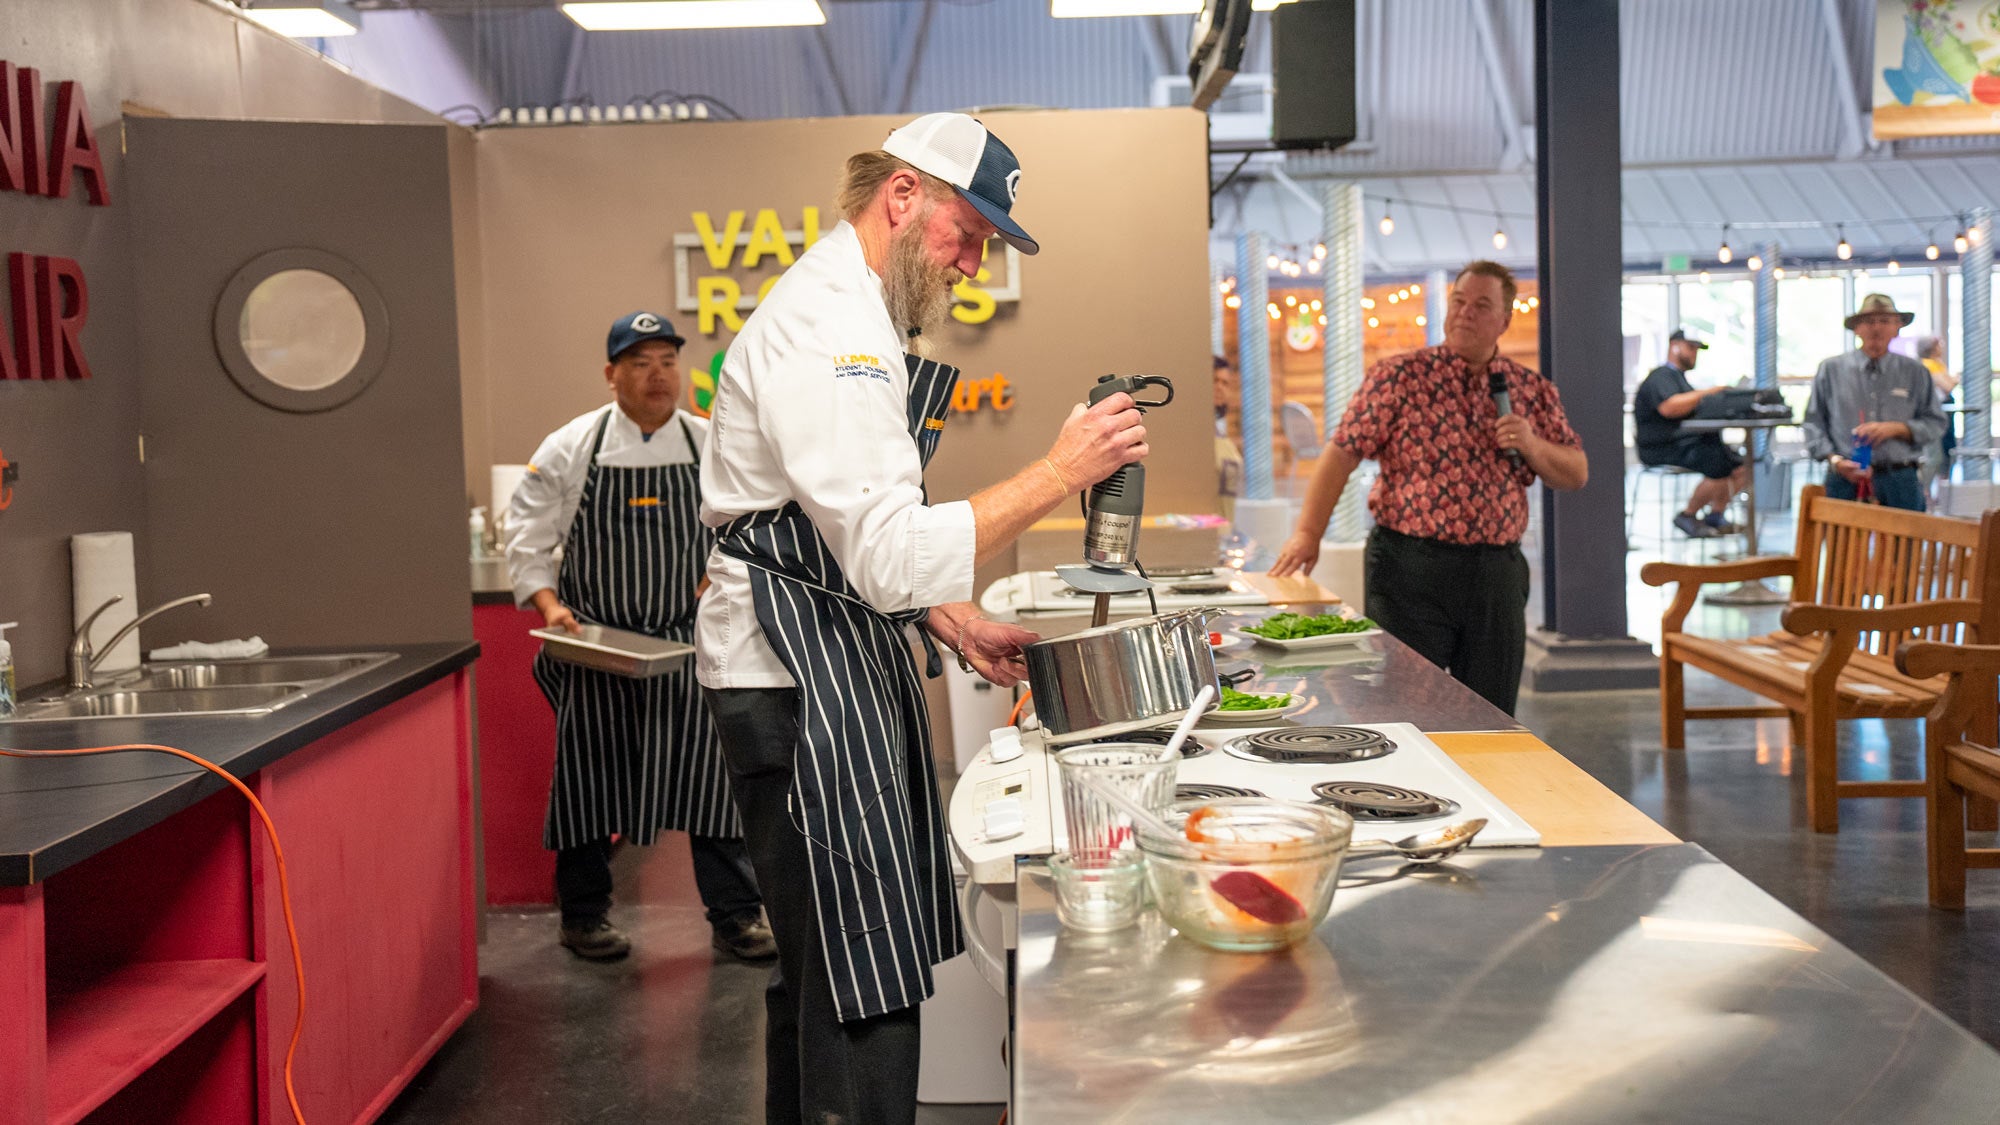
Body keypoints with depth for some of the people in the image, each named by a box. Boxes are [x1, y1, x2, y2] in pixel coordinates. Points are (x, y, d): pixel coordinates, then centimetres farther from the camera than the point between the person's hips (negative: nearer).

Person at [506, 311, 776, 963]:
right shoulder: (570, 448, -2)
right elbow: (528, 536, 3)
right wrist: (549, 603, -10)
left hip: (689, 643, 1)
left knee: (712, 774, -2)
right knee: (588, 781, 7)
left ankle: (736, 916, 10)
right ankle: (583, 917, 23)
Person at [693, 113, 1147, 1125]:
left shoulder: (857, 315, 19)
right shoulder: (827, 329, -18)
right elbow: (891, 556, -25)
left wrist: (960, 629, 13)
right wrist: (1058, 474, -22)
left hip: (838, 666, 11)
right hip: (799, 677, -11)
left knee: (825, 960, 17)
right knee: (862, 988, -8)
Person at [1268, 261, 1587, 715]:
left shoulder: (1533, 391, 10)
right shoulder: (1400, 377, -1)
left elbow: (1576, 475, 13)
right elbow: (1343, 452, -5)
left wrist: (1531, 446, -7)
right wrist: (1308, 533, -13)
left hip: (1497, 571, 4)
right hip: (1411, 569, -3)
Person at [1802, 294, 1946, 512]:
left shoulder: (1915, 373, 11)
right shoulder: (1830, 370, 8)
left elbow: (1935, 422, 10)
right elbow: (1814, 423, 7)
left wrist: (1894, 429, -7)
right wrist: (1834, 459, -7)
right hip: (1846, 480, -1)